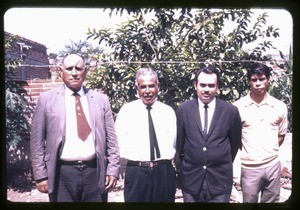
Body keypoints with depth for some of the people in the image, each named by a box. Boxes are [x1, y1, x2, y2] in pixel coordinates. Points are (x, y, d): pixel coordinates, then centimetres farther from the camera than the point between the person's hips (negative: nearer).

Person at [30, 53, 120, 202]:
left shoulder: (101, 99, 6)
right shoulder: (47, 99, 2)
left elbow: (111, 138, 6)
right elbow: (37, 141, 1)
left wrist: (112, 170, 1)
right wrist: (40, 175, -3)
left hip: (95, 172, 1)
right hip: (62, 173, -1)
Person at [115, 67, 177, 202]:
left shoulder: (168, 111, 7)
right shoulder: (126, 110, 2)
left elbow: (174, 142, 10)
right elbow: (118, 141, 2)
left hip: (164, 172, 2)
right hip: (136, 173, -2)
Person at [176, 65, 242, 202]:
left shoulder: (231, 111, -5)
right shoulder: (183, 110, -3)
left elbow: (235, 143, 8)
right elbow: (178, 141, 7)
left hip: (220, 180, -1)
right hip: (190, 179, 1)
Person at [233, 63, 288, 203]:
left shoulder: (279, 106, 0)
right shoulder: (238, 106, -6)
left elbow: (281, 135, 12)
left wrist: (270, 152, 2)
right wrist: (246, 151, -3)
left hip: (273, 165, 2)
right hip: (249, 167, -2)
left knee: (271, 201, 13)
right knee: (249, 201, 9)